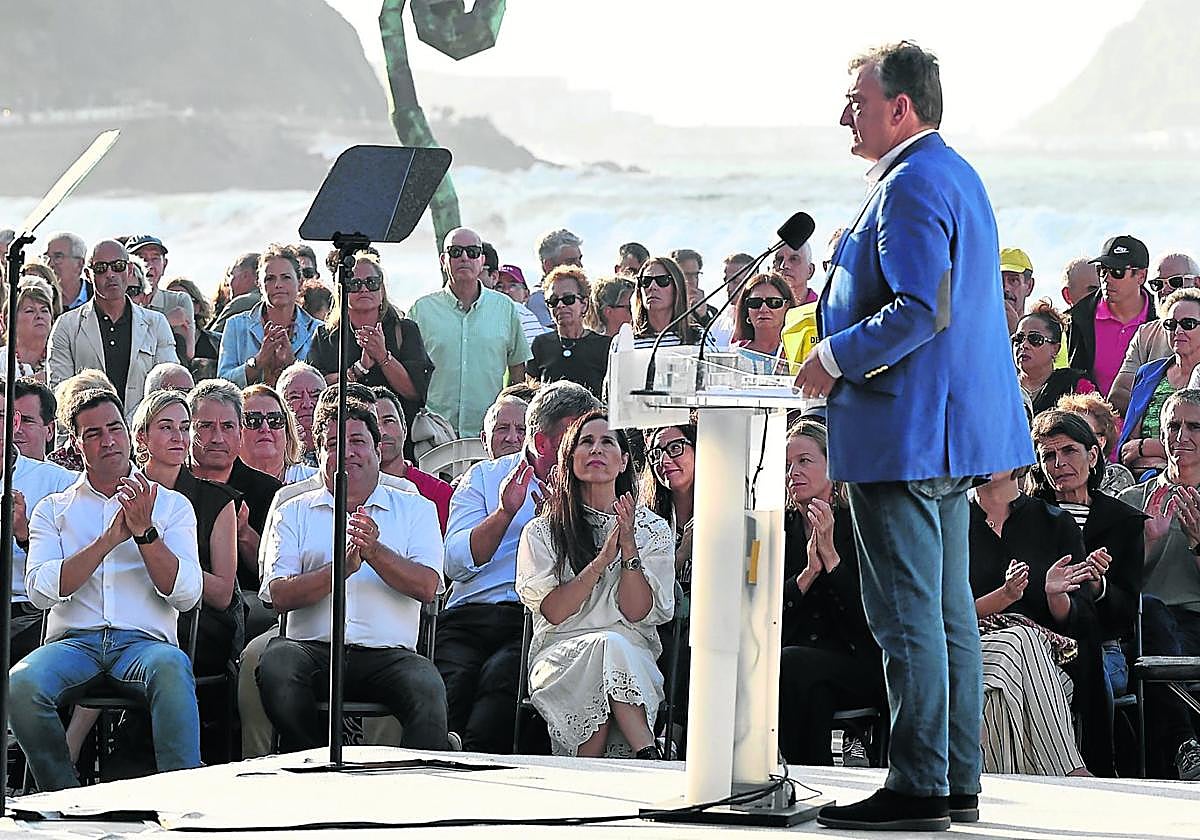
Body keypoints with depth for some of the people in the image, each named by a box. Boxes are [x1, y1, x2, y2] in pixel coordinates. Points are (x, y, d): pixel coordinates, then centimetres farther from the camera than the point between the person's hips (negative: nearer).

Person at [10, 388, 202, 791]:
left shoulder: (171, 505, 16)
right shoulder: (53, 509, 17)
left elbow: (186, 594, 3)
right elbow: (40, 590, -1)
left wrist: (145, 531, -9)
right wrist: (109, 538, -8)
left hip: (145, 640, -1)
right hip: (74, 641, 1)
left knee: (172, 668, -38)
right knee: (22, 684, -33)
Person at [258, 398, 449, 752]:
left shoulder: (415, 509, 17)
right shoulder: (295, 513, 17)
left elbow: (427, 587, 0)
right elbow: (280, 596, 1)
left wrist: (375, 552, -15)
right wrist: (343, 566, -13)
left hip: (388, 654, -1)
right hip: (313, 649, 1)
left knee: (427, 690, -33)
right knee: (277, 665, -33)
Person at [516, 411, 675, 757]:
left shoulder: (653, 530, 13)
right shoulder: (542, 532, 11)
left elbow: (637, 612, 1)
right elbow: (552, 611, -4)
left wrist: (629, 547, -12)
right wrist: (604, 557, -12)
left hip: (635, 655, 1)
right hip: (562, 657, -1)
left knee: (614, 648, -37)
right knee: (608, 645, -36)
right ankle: (649, 758, -43)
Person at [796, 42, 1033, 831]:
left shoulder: (911, 185, -16)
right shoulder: (956, 175, 17)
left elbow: (921, 309, -25)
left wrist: (838, 358, -16)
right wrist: (845, 354, 19)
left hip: (903, 432, -11)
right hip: (954, 426, 11)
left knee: (907, 613, -8)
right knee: (947, 609, 13)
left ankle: (918, 787, -7)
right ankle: (957, 782, 17)